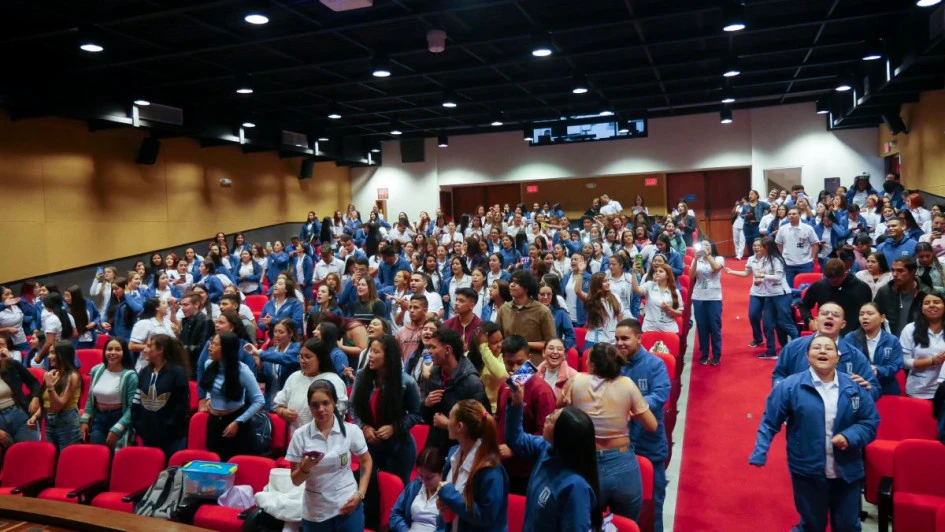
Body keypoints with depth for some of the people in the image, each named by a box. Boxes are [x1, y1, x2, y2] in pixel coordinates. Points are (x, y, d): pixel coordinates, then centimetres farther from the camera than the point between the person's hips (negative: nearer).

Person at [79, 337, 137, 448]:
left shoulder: (130, 375, -14)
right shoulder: (96, 370, 3)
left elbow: (132, 407, -16)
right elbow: (90, 399, 15)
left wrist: (116, 429, -18)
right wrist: (84, 420, 8)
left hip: (119, 419, -5)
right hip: (98, 419, 5)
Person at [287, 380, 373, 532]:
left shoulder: (351, 430, -6)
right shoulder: (300, 435, -6)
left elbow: (366, 462, 7)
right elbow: (295, 480, -1)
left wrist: (360, 494, -3)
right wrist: (305, 468, -20)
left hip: (348, 507, 0)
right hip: (315, 513, 1)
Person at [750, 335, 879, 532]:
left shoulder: (854, 387, -1)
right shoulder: (790, 386, -10)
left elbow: (871, 422, 3)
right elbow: (770, 422, -7)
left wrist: (850, 436, -17)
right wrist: (759, 453, -16)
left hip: (847, 472, 3)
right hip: (807, 472, -3)